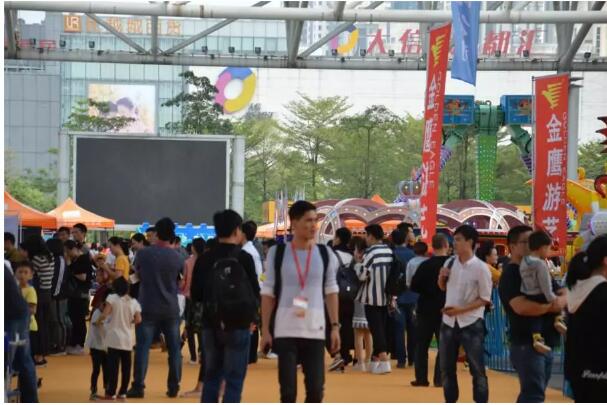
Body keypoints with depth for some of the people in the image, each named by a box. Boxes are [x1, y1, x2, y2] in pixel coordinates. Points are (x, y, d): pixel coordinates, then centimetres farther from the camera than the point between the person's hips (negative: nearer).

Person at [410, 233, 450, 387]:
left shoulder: (425, 265, -8)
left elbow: (414, 286, -6)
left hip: (426, 309, 1)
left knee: (422, 345, 10)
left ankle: (421, 378, 7)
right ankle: (439, 379, -1)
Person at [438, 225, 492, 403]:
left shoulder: (481, 268, -12)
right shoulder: (450, 262, 5)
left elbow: (485, 299, -11)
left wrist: (460, 309, -19)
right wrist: (441, 277, -3)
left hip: (471, 324, -6)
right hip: (449, 322, 6)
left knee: (477, 370, 1)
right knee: (446, 368, 12)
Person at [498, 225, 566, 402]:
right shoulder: (510, 275, -11)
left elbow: (563, 294, 15)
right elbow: (521, 307, -27)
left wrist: (560, 301, -9)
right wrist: (550, 306, -18)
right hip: (526, 344, -9)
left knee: (530, 394, 15)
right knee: (534, 395, -11)